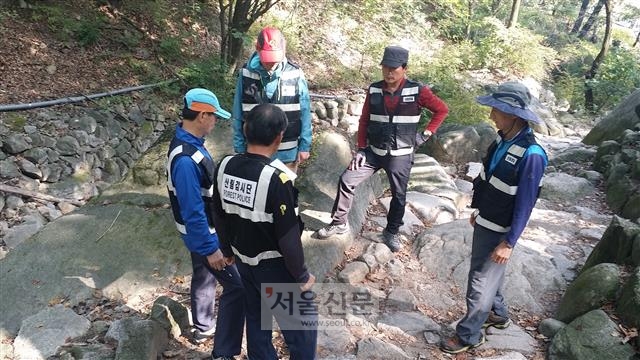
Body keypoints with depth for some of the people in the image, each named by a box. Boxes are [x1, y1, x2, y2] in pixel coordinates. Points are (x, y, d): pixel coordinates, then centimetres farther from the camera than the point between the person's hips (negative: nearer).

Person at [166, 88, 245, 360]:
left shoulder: (188, 142, 0)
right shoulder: (186, 159, -32)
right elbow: (193, 211, -29)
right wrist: (211, 248, -22)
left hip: (201, 232, 10)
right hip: (204, 235, -10)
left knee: (205, 278, 25)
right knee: (237, 287, -3)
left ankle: (203, 328, 46)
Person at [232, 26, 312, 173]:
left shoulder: (295, 74, -11)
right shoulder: (246, 74, -9)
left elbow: (305, 113, -4)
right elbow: (238, 115, -2)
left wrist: (305, 145, -2)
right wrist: (239, 146, 0)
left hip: (287, 152, 0)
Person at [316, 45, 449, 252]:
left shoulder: (417, 91, -10)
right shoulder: (374, 90, -2)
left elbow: (442, 110, 0)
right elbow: (364, 120, 4)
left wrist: (425, 134, -4)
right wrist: (361, 148, 0)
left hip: (400, 155, -2)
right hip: (373, 151, 2)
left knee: (398, 195, 9)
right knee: (347, 181, -4)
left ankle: (391, 232, 31)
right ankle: (339, 223, 13)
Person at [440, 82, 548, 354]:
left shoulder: (530, 154, -26)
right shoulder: (502, 140, -2)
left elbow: (524, 204, -23)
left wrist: (508, 242, -20)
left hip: (499, 232, -8)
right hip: (484, 223, 8)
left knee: (480, 282, 3)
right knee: (488, 274, 24)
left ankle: (468, 335, 20)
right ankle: (497, 314, 46)